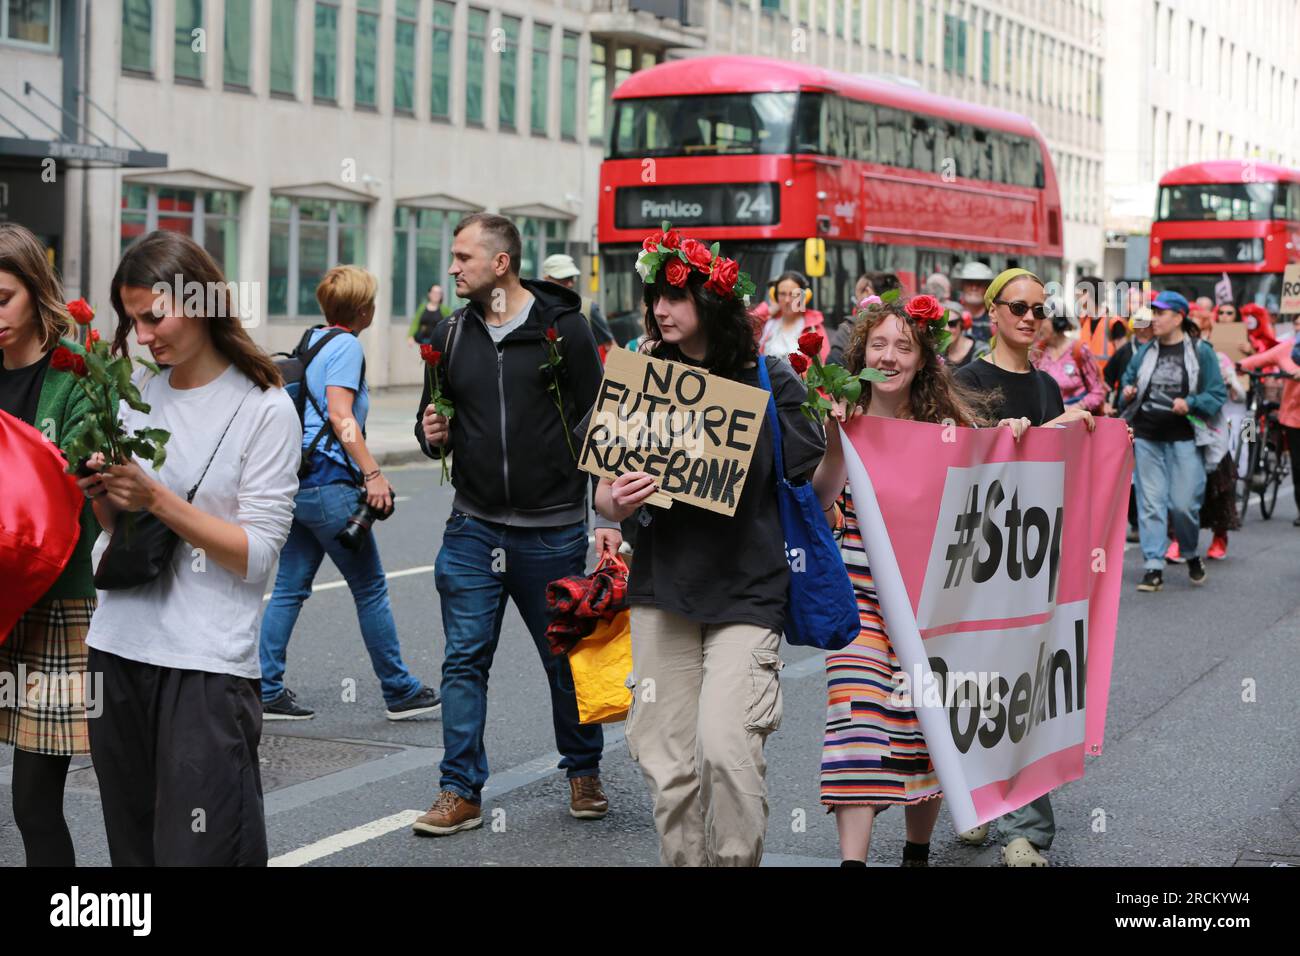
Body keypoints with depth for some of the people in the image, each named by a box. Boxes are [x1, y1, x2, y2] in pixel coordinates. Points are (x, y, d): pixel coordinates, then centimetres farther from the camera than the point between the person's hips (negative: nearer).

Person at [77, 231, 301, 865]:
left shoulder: (266, 409, -6)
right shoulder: (137, 390, 10)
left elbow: (257, 555, -11)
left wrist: (157, 499, -17)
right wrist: (101, 497, -5)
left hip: (208, 663, -5)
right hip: (118, 646, 6)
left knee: (199, 850, -6)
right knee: (132, 848, 12)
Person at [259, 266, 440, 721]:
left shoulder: (311, 342, 17)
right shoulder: (346, 346, -9)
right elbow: (340, 415, -19)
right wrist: (372, 473, -22)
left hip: (296, 481, 9)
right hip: (329, 483, -9)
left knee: (289, 589, 9)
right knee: (370, 589, 2)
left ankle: (267, 692, 7)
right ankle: (400, 691, 11)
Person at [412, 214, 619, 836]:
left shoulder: (563, 328, -5)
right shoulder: (451, 335, 7)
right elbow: (432, 420, 19)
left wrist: (611, 516, -8)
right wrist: (433, 435, -6)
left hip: (553, 530, -3)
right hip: (474, 528, 3)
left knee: (567, 658, 10)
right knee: (465, 661, 1)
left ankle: (583, 772, 29)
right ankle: (461, 792, 8)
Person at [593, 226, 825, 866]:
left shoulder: (769, 380, -2)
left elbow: (813, 486, 1)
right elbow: (604, 487, 8)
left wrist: (837, 439, -16)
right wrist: (616, 502, -13)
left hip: (747, 590, -3)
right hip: (663, 586, 4)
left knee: (725, 746, -17)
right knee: (667, 759, 6)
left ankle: (738, 859, 3)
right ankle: (682, 860, 21)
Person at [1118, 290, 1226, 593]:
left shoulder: (1201, 352, -1)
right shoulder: (1144, 352, 11)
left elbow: (1217, 394, -2)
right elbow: (1128, 381, 22)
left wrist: (1190, 403, -17)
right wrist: (1127, 395, 0)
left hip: (1184, 439, -3)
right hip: (1147, 437, 4)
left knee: (1184, 504, -4)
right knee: (1151, 503, 0)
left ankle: (1191, 556, 23)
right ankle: (1154, 567, 2)